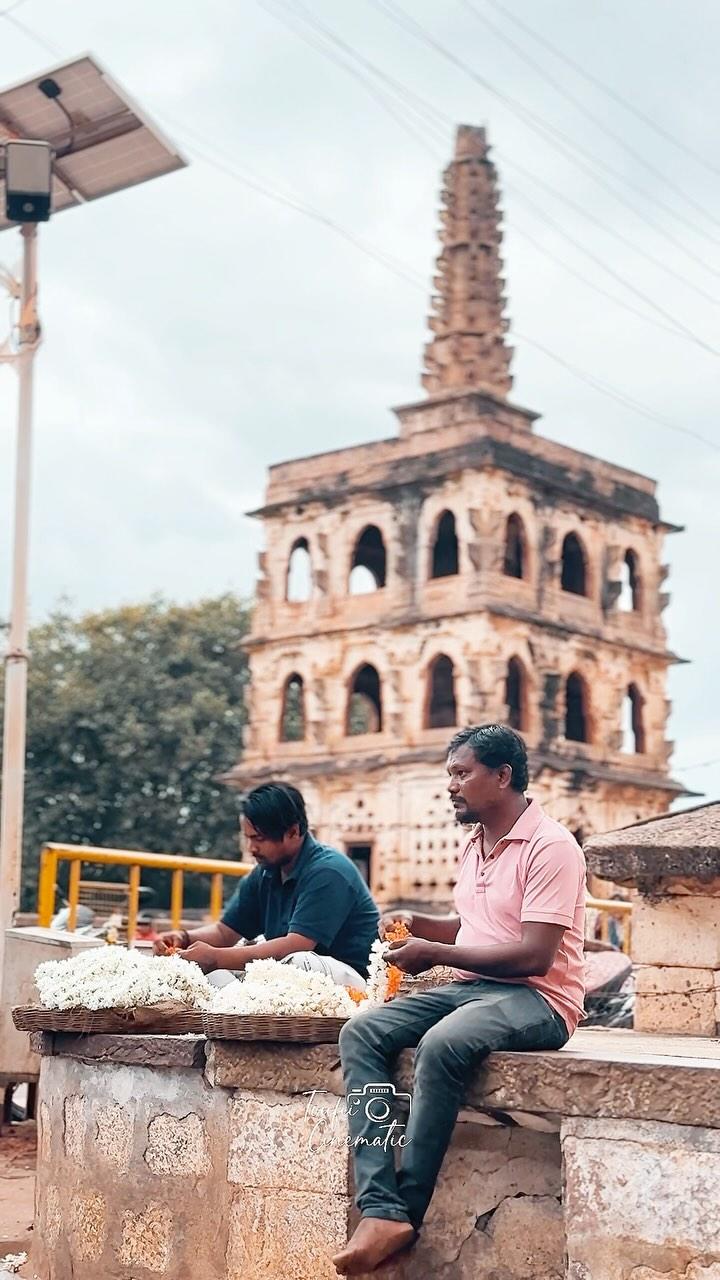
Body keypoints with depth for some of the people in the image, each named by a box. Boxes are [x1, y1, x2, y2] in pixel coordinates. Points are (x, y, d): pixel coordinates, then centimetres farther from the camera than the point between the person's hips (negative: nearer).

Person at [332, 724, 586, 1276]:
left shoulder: (550, 847, -11)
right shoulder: (476, 846, 17)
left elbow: (533, 955, -19)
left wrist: (435, 953, -14)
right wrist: (418, 923, 12)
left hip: (537, 998, -9)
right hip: (469, 987, 9)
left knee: (442, 1044, -37)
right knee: (360, 1033, -14)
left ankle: (407, 1210, -25)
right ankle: (381, 1210, -27)